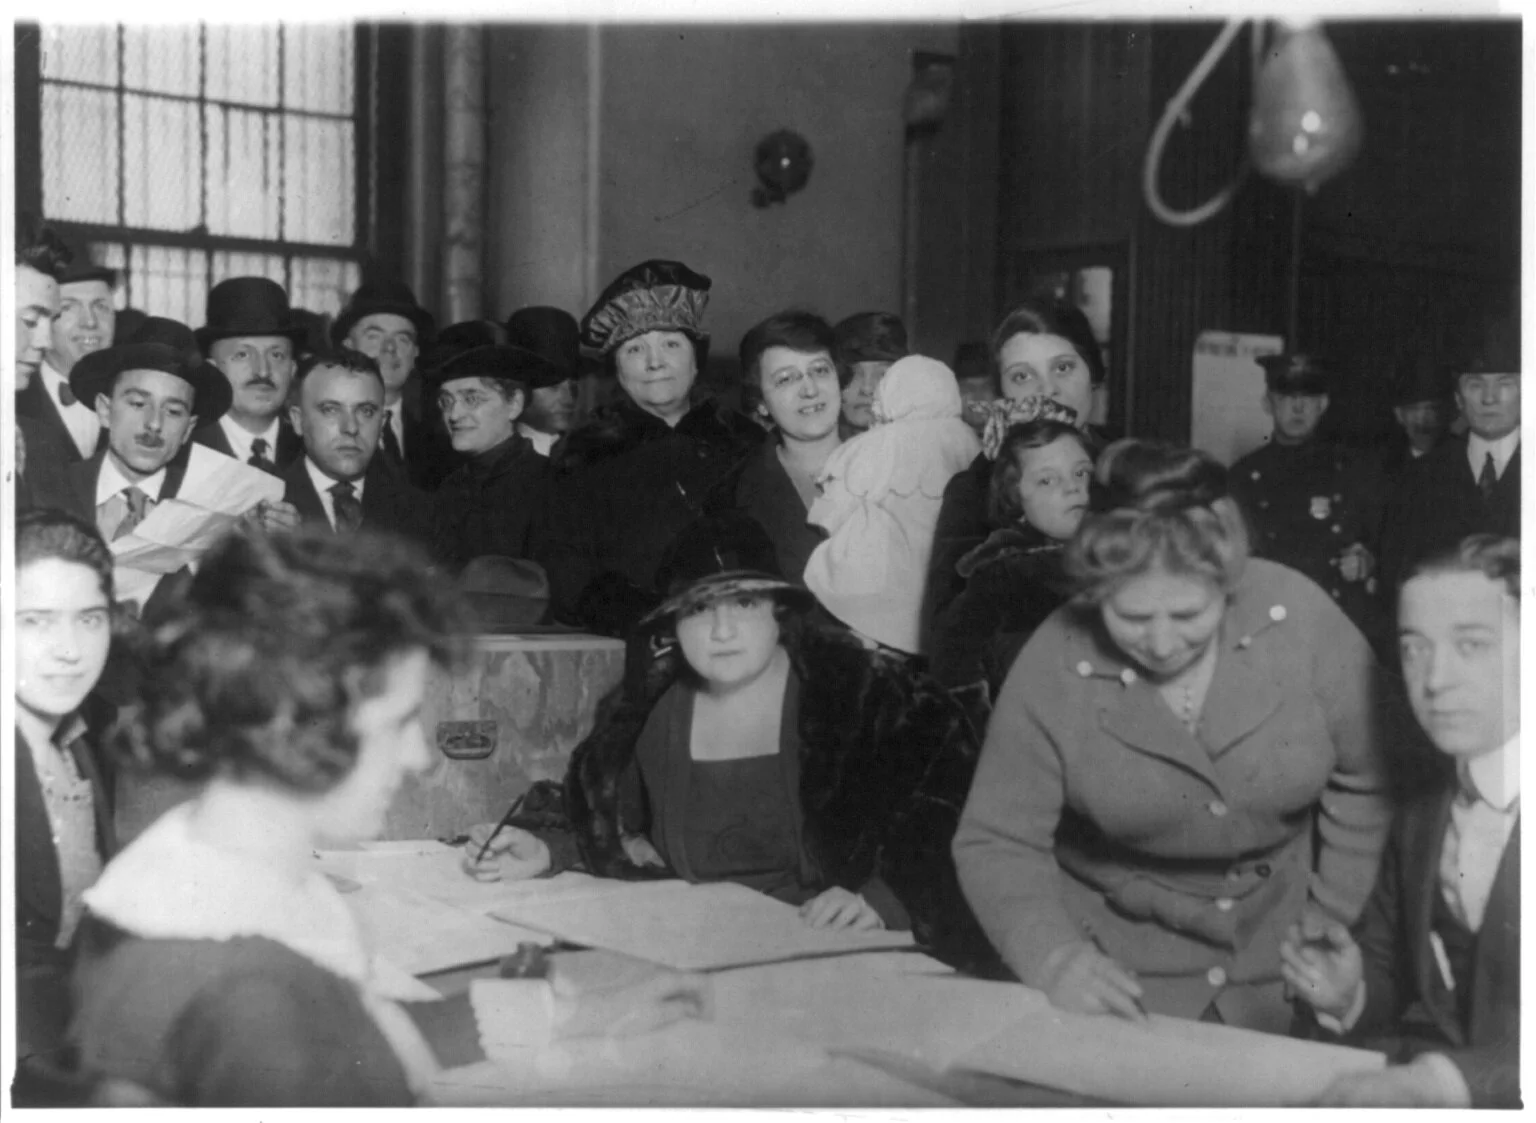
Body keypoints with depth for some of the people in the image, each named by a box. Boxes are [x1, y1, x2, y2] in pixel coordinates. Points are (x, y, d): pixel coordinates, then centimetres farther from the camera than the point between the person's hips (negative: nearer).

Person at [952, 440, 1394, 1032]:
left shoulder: (1299, 615, -17)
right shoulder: (1054, 667, -19)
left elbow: (1366, 777, -2)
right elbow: (997, 843, -12)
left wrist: (1330, 917, -2)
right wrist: (1054, 956, -27)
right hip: (1122, 967, -1)